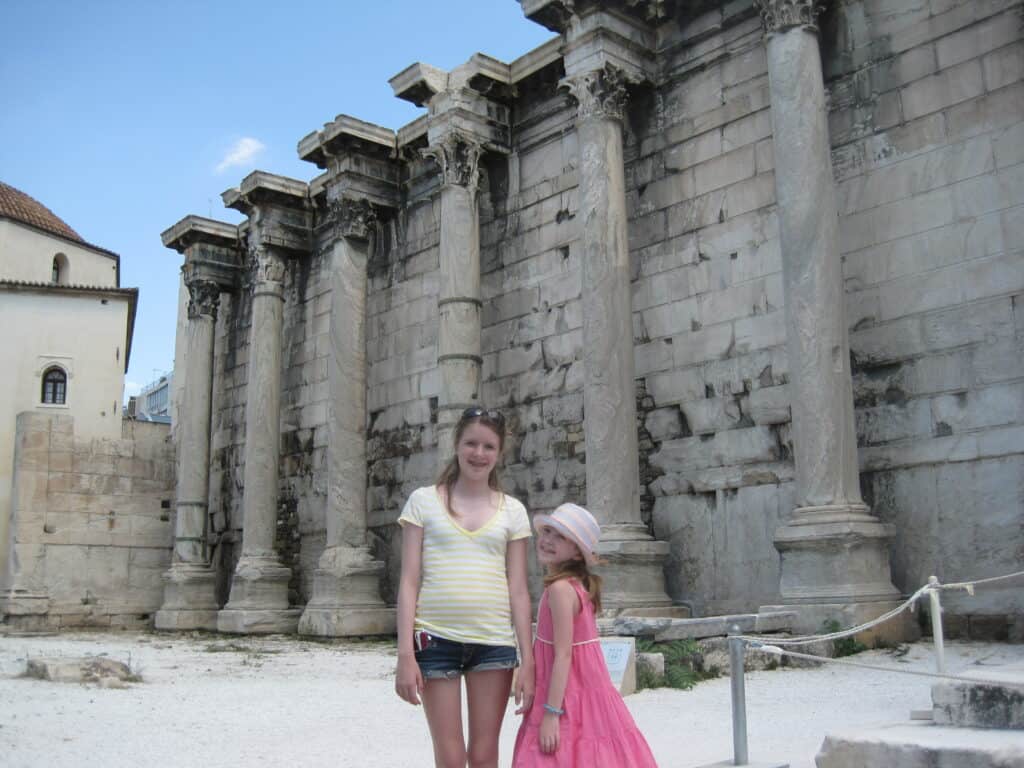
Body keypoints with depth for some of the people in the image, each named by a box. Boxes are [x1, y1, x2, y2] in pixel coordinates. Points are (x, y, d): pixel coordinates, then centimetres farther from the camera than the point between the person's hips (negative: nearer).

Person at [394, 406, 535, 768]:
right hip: (436, 639, -1)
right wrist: (405, 653, -6)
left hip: (494, 642, 1)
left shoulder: (512, 511, 7)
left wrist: (527, 659, 0)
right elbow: (409, 581, 0)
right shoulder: (424, 501, 3)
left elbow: (518, 590, 5)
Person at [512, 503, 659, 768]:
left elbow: (563, 655, -21)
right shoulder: (576, 584, 8)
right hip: (583, 690, 9)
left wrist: (551, 713, -21)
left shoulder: (560, 588, -19)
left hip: (568, 696, -9)